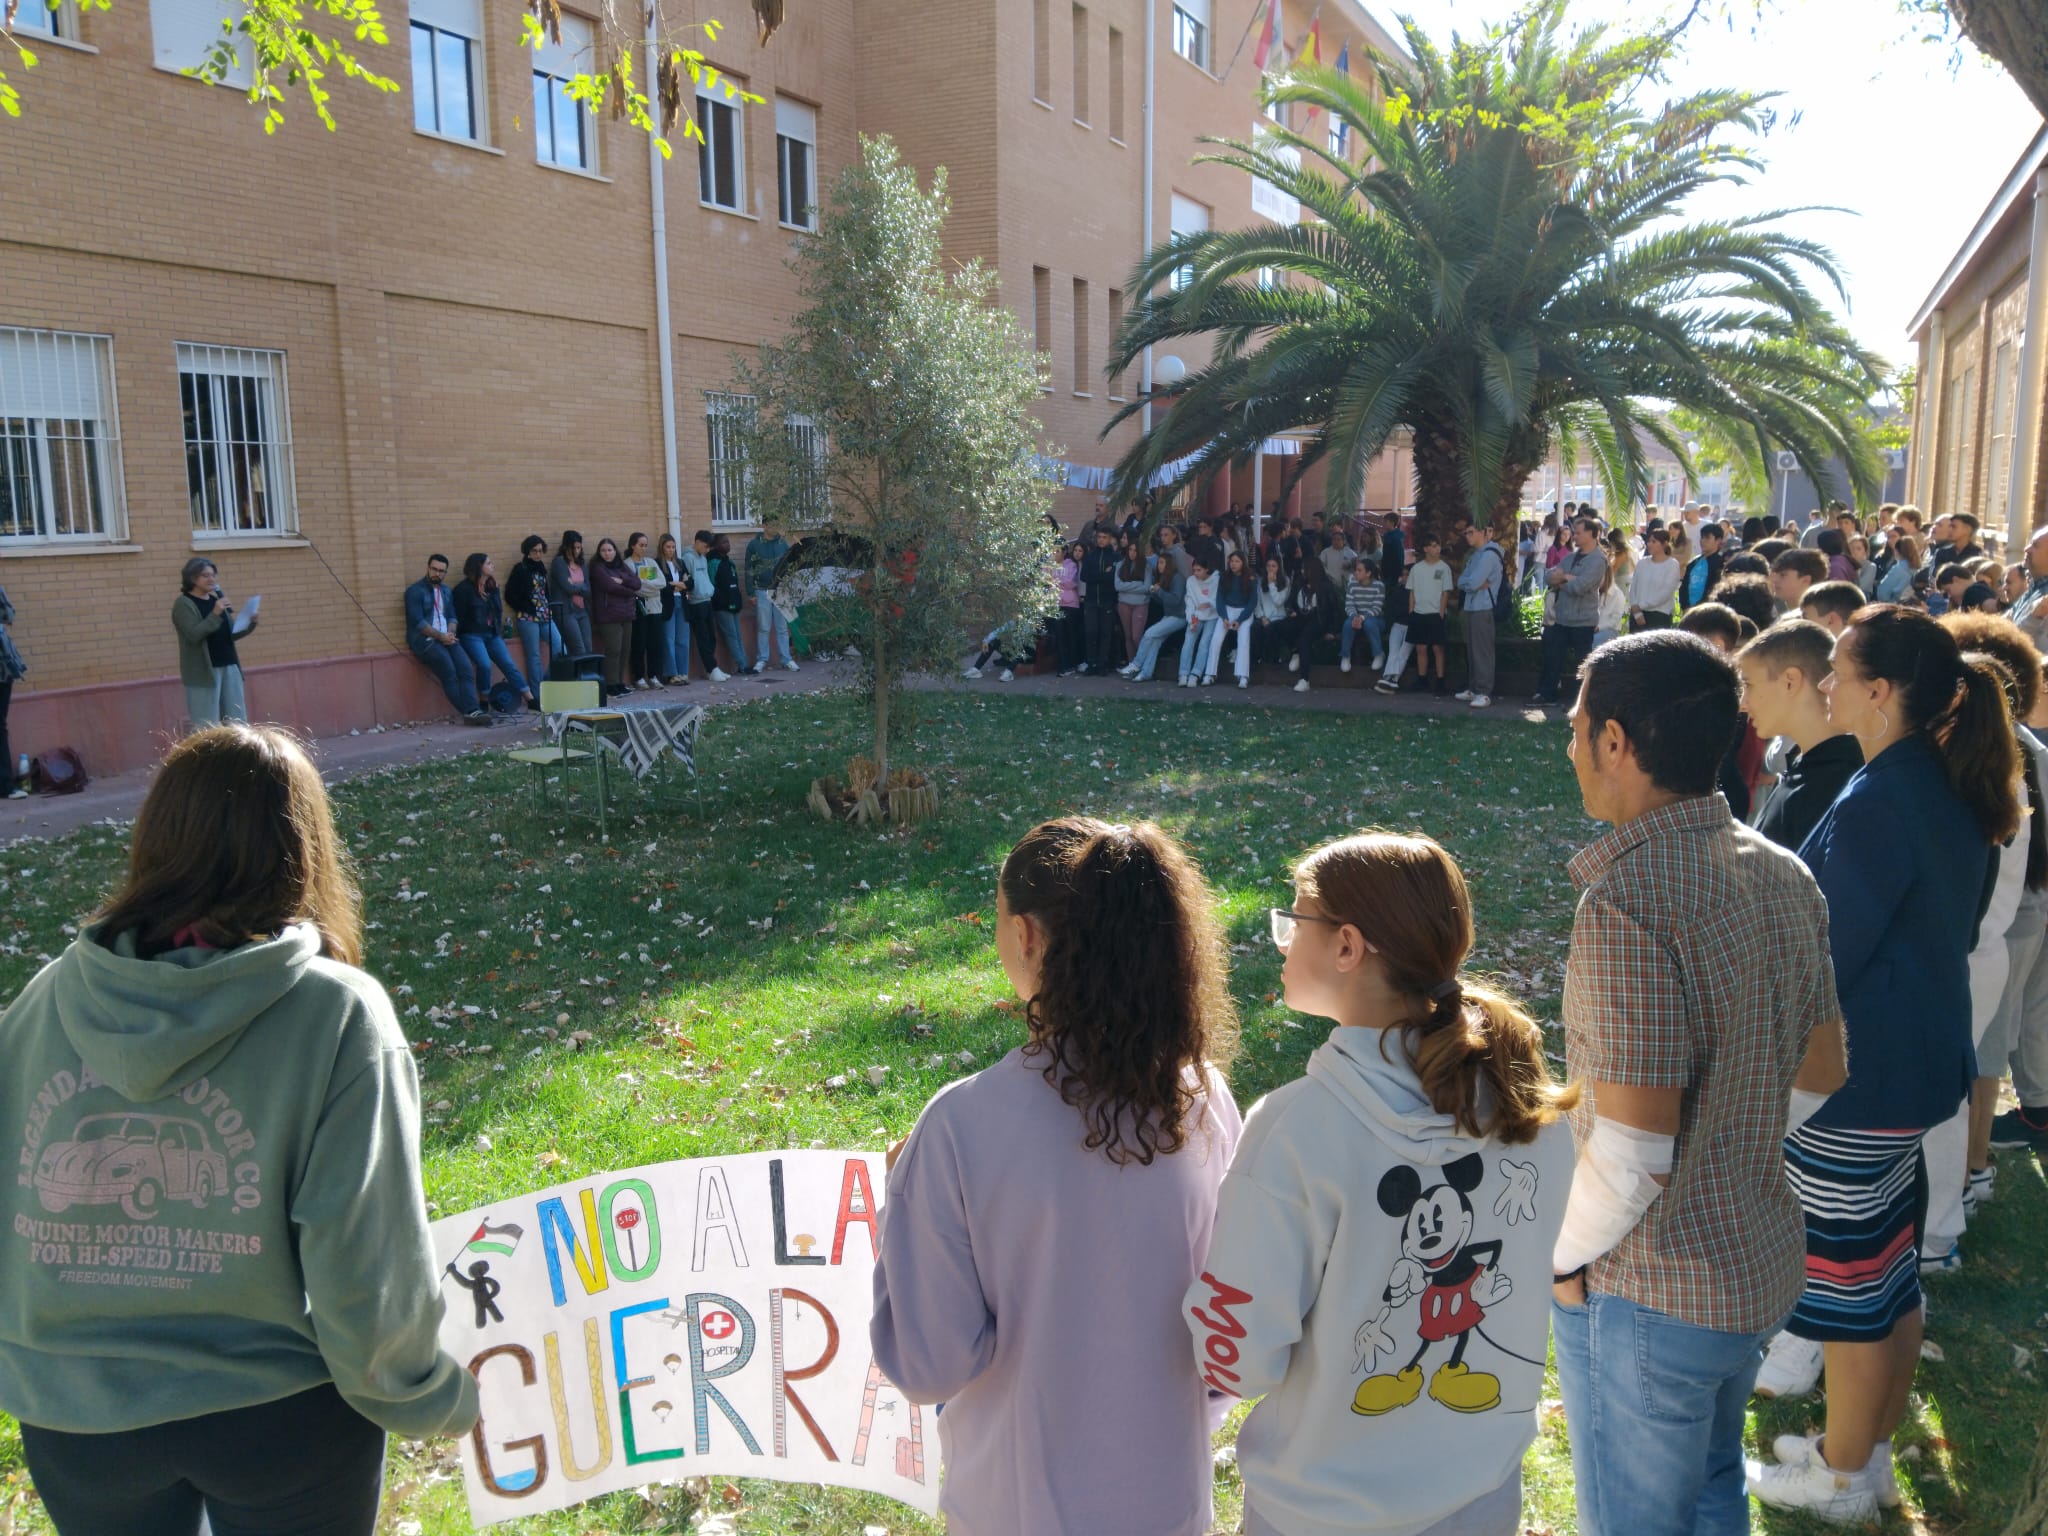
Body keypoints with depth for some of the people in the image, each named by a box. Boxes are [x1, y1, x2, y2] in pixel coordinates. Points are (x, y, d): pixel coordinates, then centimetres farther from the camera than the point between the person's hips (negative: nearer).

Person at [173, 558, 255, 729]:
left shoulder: (217, 600, 14)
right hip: (203, 671, -6)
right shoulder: (183, 604, -4)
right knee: (207, 729, -5)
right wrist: (215, 614, -24)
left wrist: (249, 624, -2)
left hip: (229, 667, 6)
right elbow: (193, 635, -17)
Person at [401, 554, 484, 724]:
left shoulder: (446, 591, 19)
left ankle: (471, 710, -29)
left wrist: (450, 633, -6)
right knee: (449, 670, -25)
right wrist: (440, 636, -15)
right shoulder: (415, 591, -2)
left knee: (466, 668, -20)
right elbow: (417, 622, -10)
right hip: (424, 639, -5)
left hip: (446, 637, 5)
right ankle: (467, 711, -21)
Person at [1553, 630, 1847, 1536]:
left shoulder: (1629, 902, -29)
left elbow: (1630, 1157, -29)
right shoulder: (1780, 875, -2)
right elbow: (1819, 1075, 9)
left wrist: (1564, 1255, -12)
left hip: (1651, 1291, -8)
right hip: (1764, 1259, 8)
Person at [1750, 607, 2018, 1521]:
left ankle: (1841, 1478, 24)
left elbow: (1825, 957, -21)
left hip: (1855, 1076, -9)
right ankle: (1873, 1446, 37)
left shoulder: (1877, 805, -24)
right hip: (1920, 1060, 9)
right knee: (1889, 1262, 20)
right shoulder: (1947, 792, 4)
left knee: (1847, 1274, 7)